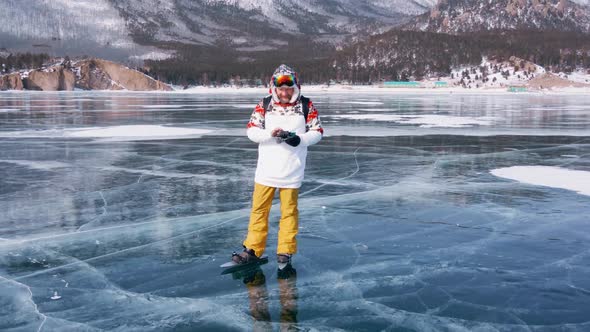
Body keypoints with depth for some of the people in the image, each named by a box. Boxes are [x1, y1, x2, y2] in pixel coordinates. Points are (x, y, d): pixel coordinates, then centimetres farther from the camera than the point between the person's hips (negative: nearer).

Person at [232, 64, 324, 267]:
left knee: (289, 211, 6)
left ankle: (285, 252, 17)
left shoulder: (306, 106, 0)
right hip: (266, 168, 1)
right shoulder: (264, 105, 2)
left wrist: (299, 139, -17)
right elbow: (252, 130, 0)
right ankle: (253, 249, 17)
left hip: (292, 170, -1)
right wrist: (270, 133, -18)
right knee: (259, 208, 6)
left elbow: (317, 132, 2)